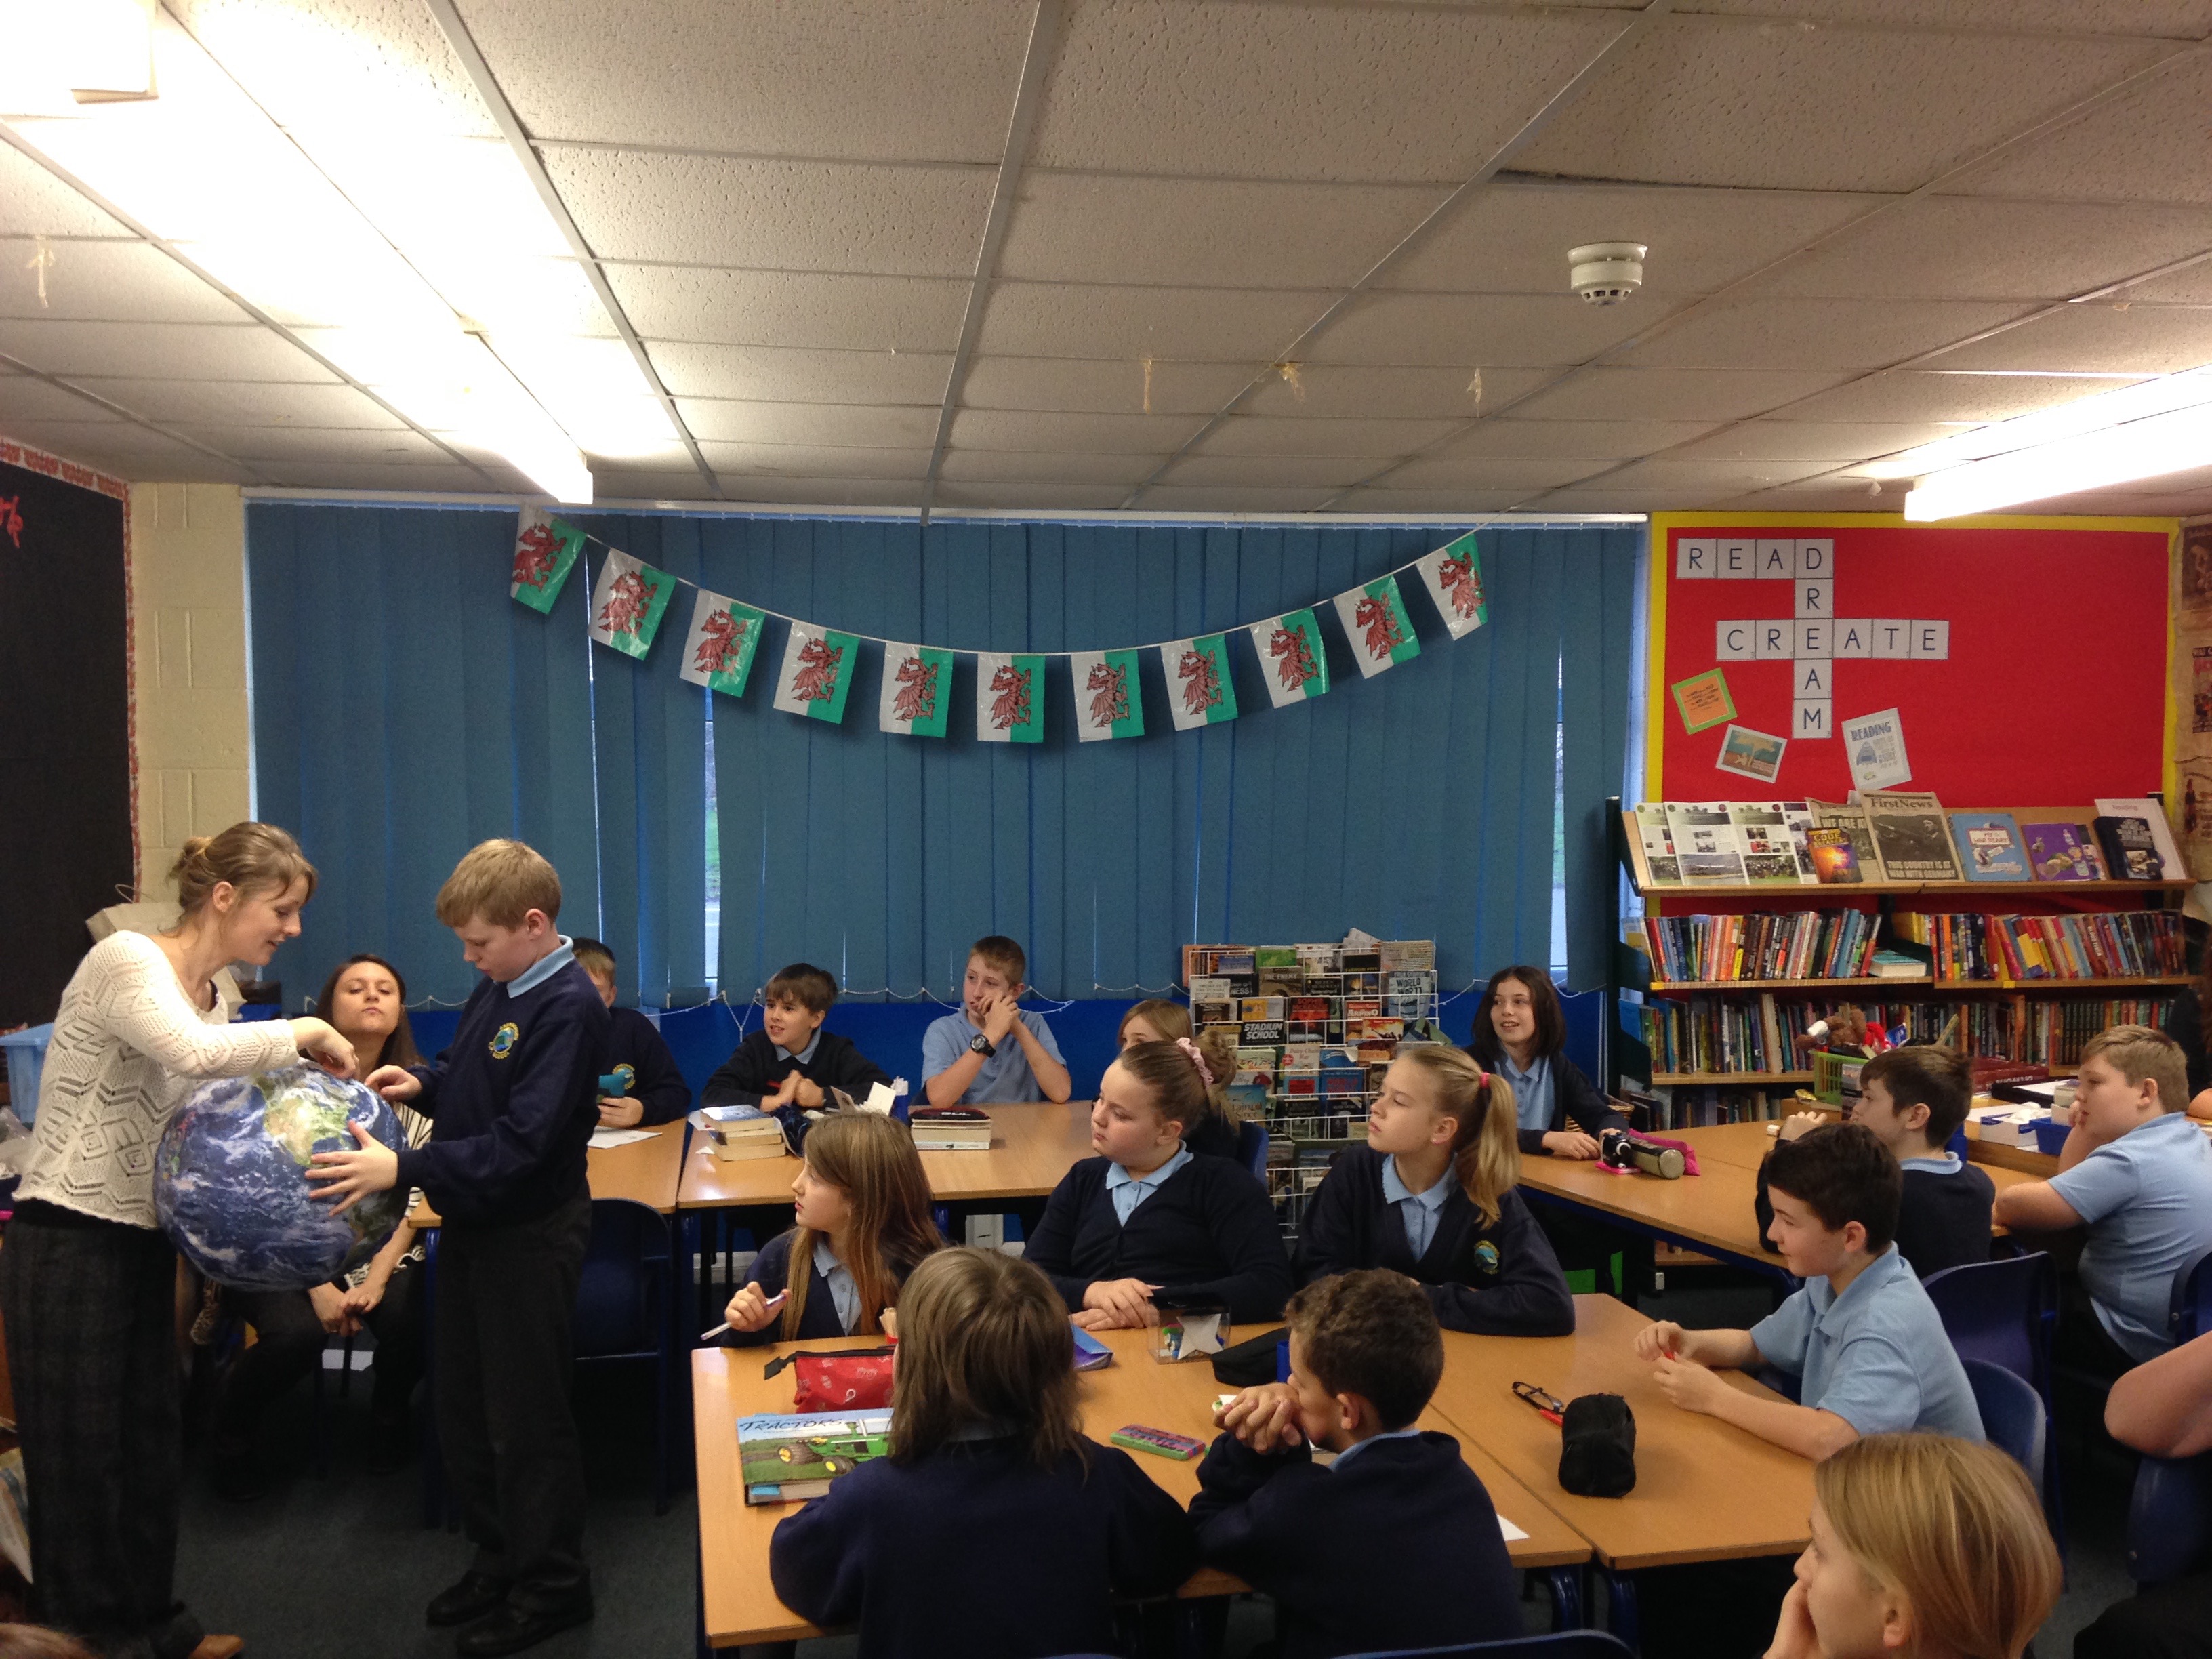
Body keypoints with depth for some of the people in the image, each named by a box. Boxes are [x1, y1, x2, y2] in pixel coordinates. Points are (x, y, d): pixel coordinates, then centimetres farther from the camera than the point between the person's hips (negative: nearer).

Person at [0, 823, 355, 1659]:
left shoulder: (216, 994, 8)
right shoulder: (126, 960, -18)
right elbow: (194, 1052, -37)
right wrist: (306, 1034, -23)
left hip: (148, 1241, 8)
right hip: (69, 1243, -8)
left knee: (152, 1435, 16)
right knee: (80, 1451, 3)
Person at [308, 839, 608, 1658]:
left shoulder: (568, 1007, -24)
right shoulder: (499, 986, 2)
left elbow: (519, 1145, -30)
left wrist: (402, 1169, -35)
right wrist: (421, 1083, -2)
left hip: (529, 1236, -9)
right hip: (472, 1221, 9)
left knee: (525, 1417, 5)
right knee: (463, 1405, 19)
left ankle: (551, 1584, 22)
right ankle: (499, 1558, 36)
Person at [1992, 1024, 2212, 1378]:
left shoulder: (2129, 1161, -26)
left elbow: (2009, 1208, -22)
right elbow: (2074, 1184, 16)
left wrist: (2008, 1198, 0)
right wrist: (2086, 1122, 3)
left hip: (2130, 1346, -10)